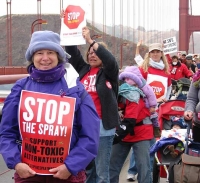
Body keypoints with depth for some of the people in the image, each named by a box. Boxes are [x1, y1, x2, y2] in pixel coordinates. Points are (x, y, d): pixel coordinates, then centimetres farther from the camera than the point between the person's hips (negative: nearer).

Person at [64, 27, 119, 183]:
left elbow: (111, 60, -19)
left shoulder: (108, 73, 0)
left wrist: (90, 40, -23)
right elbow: (72, 51, 6)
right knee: (86, 170, 14)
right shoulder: (83, 69, 11)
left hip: (102, 125, -4)